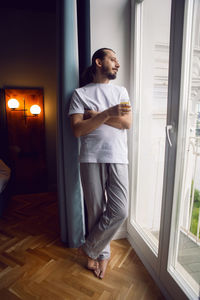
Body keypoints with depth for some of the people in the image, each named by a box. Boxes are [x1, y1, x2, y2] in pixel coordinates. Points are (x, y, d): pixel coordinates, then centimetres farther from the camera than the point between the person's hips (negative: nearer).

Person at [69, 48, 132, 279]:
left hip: (118, 158, 3)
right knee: (96, 211, 6)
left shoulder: (121, 91, 16)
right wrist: (107, 113, -17)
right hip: (91, 158, -2)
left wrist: (95, 115, -6)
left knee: (119, 211, -4)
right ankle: (103, 254, 32)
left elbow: (127, 123, 0)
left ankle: (90, 249, 21)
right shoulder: (80, 93, 7)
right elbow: (77, 130, -7)